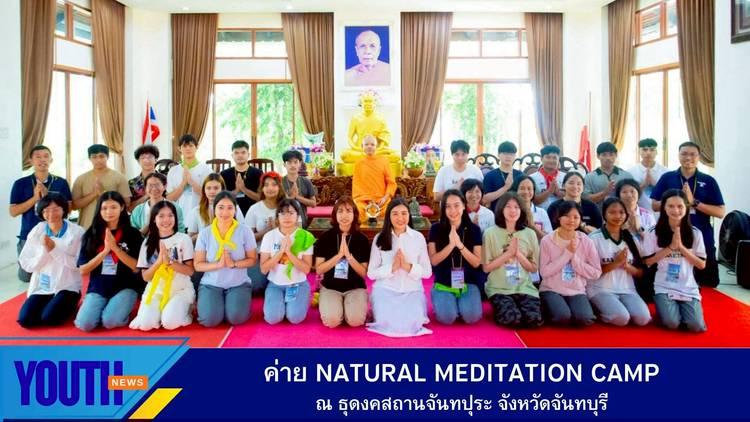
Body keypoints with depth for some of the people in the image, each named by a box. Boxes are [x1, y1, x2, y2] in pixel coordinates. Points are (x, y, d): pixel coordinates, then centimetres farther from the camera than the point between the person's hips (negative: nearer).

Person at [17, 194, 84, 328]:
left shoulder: (76, 232, -9)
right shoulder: (36, 232, 1)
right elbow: (26, 265, -2)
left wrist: (54, 249, -19)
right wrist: (44, 251, -17)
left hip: (67, 287, -3)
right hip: (41, 286, 3)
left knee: (49, 318, -23)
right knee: (25, 319, -15)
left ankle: (69, 306, 10)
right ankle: (49, 304, 15)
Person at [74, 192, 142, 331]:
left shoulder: (132, 233, 0)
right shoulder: (91, 235, 5)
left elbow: (136, 267, -7)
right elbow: (83, 270, 1)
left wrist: (115, 247, -16)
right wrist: (105, 251, -12)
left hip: (124, 287, -2)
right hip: (97, 288, 2)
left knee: (110, 322, -27)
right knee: (84, 324, -21)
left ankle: (122, 310, 7)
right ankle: (103, 309, 11)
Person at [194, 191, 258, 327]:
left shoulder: (244, 231, -5)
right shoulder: (204, 233, -3)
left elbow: (253, 259, -2)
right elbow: (198, 265, -2)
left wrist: (233, 264, -20)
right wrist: (218, 265, -21)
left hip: (239, 284, 0)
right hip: (211, 284, 1)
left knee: (237, 318, -22)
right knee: (210, 320, -20)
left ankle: (229, 304, 12)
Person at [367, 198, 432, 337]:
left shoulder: (418, 237, 1)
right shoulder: (380, 238, -1)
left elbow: (427, 272, 0)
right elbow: (371, 273, -2)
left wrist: (408, 266, -16)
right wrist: (392, 267, -16)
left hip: (412, 291, 0)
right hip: (386, 290, 0)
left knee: (411, 325, -23)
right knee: (389, 325, -22)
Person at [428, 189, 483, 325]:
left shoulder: (474, 229, -1)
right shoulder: (436, 229, -2)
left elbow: (476, 263, -5)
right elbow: (433, 260, -8)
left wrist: (460, 245, -20)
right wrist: (450, 245, -21)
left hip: (467, 283, 1)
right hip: (443, 284, -1)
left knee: (472, 317, -25)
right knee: (446, 317, -26)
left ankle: (461, 303, 8)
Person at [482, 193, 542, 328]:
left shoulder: (529, 234, 4)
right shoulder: (490, 233, -4)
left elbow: (534, 268, 6)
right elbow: (486, 267, -5)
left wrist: (518, 253, -11)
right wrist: (509, 253, -11)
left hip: (524, 287, 2)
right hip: (499, 288, -2)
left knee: (534, 319, -22)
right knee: (511, 318, -27)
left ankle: (518, 306, 9)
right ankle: (498, 310, 6)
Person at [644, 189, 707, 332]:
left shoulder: (695, 233, 1)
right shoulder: (654, 233, -3)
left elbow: (702, 264, 1)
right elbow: (647, 261, -3)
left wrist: (681, 247, -11)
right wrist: (671, 247, -11)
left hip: (688, 287, 2)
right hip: (664, 287, -2)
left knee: (696, 326, -16)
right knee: (672, 324, -22)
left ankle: (681, 308, 15)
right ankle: (663, 307, 12)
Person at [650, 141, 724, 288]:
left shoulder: (709, 181, 2)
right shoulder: (667, 178, 4)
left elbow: (720, 212, -4)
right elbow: (655, 205, 0)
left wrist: (694, 202, -16)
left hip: (702, 238, 1)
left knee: (709, 282, 9)